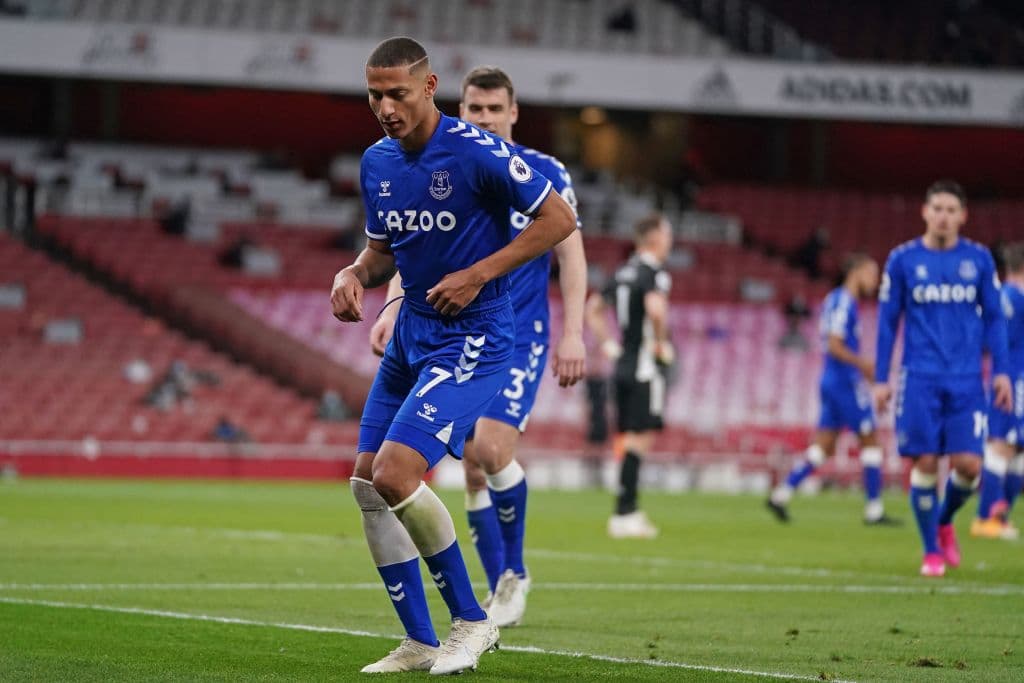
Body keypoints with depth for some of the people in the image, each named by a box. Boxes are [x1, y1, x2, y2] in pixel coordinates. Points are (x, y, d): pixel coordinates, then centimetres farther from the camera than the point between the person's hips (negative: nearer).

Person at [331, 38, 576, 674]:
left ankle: (472, 621, -4)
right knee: (367, 485, 4)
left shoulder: (476, 152, -16)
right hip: (410, 336, 8)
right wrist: (355, 275, -2)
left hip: (473, 340, -8)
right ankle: (420, 643, 14)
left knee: (395, 474, -20)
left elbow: (559, 218, -12)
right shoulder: (377, 163, 6)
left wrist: (479, 274, -17)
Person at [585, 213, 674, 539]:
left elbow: (593, 309, 23)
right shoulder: (654, 273, -12)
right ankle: (623, 514, -12)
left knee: (629, 438, 12)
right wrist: (661, 342, -16)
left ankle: (630, 511, 14)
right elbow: (655, 308, -31)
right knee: (641, 437, -8)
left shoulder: (623, 273, 15)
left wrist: (608, 344, 20)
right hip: (646, 366, -9)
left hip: (623, 365, 9)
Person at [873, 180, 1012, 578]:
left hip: (966, 380, 1)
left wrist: (1001, 371, 2)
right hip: (920, 379, -1)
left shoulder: (979, 259, 6)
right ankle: (931, 551, 10)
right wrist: (881, 379, 2)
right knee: (925, 463, -5)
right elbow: (887, 322, 6)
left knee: (968, 464, -8)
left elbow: (994, 318, 11)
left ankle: (945, 522, 23)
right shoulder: (903, 260, 2)